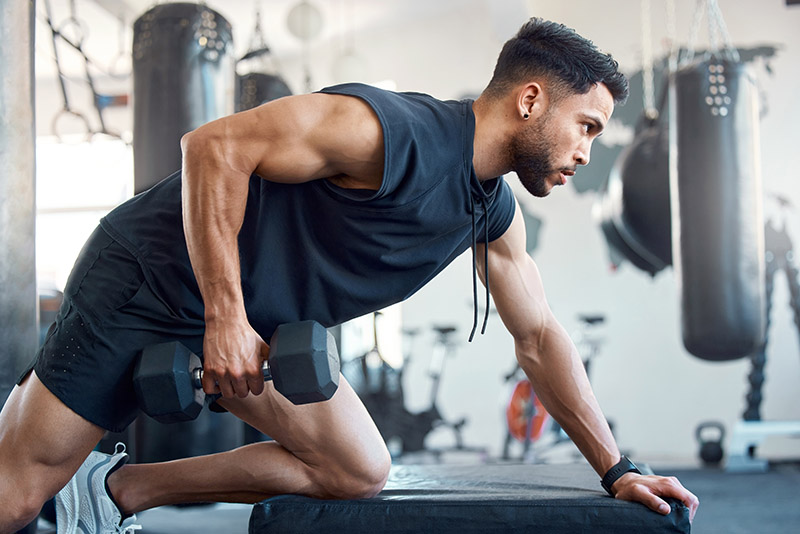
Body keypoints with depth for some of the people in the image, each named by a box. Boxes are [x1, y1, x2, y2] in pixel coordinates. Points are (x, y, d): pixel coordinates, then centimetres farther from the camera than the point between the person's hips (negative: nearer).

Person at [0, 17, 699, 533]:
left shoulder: (495, 213, 3)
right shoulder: (394, 134, -25)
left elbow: (539, 338, 11)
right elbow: (215, 147, -25)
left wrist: (617, 469, 9)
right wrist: (225, 316, -26)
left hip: (257, 322, 8)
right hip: (152, 277, -8)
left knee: (359, 472, -3)